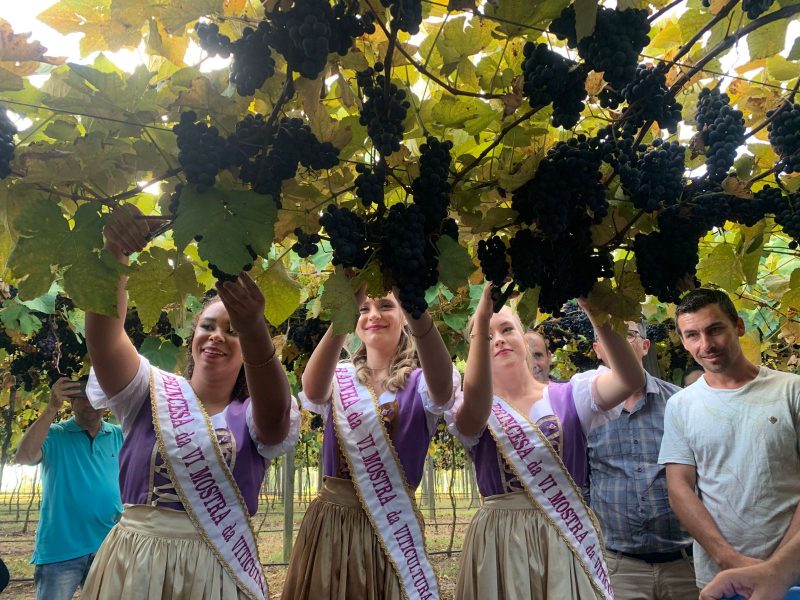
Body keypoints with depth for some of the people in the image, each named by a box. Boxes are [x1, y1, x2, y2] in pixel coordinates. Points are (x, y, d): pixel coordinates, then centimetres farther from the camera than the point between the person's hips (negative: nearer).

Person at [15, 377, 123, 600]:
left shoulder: (119, 436, 3)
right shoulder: (54, 435, -4)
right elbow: (24, 457, -23)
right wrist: (52, 408, -29)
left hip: (109, 546, 3)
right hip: (60, 550, -3)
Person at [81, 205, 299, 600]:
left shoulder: (256, 416, -4)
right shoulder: (153, 392, 0)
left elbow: (275, 410, -29)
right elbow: (104, 332, -16)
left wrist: (254, 329, -48)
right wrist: (114, 252, -34)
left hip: (218, 568, -1)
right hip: (135, 563, 1)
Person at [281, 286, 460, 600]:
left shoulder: (419, 383, -4)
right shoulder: (338, 378, 1)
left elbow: (444, 387, -30)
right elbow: (312, 391, -24)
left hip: (395, 522, -1)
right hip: (332, 521, 2)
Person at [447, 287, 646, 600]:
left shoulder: (569, 396, 2)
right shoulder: (470, 411, -1)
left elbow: (631, 379, -15)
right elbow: (476, 408, -26)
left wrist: (597, 310, -30)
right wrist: (481, 319, -35)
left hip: (568, 536, 1)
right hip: (500, 539, -1)